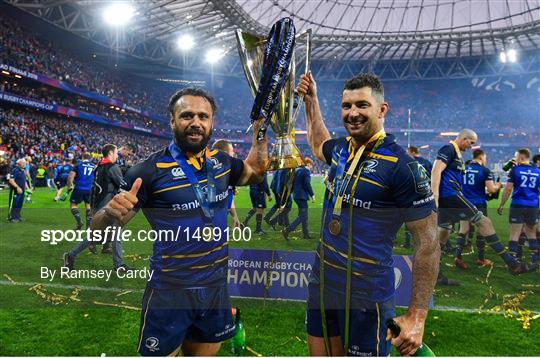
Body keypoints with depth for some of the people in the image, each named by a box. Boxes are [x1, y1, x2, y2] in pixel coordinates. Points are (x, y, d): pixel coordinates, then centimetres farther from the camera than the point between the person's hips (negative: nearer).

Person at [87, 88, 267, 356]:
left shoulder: (222, 162, 1)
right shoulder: (150, 170, -14)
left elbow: (254, 173, 22)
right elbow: (100, 229, -9)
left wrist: (259, 130, 10)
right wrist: (111, 213, -32)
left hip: (217, 287, 5)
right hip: (169, 292, -5)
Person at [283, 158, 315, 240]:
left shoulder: (296, 170, 14)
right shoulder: (306, 171, -11)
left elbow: (291, 182, 15)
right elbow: (307, 184, -18)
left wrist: (293, 191, 20)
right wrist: (312, 195, -9)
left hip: (296, 195, 9)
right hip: (302, 196, -9)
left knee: (304, 215, 16)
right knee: (302, 216, -6)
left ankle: (306, 234, 21)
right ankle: (287, 230, -14)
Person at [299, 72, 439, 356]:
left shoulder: (402, 166, -17)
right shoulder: (341, 149, 3)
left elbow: (427, 244, -15)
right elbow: (318, 144, 29)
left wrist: (416, 316, -18)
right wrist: (310, 99, 25)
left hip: (367, 296, -6)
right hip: (321, 285, 7)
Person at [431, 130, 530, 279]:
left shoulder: (457, 153, 23)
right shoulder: (449, 149, -7)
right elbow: (436, 172, -19)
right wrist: (434, 198, -26)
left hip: (445, 199, 10)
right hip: (450, 195, -10)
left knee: (443, 232, 10)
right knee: (483, 221, -5)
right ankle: (511, 263, 0)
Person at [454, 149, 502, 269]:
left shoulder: (463, 168, 4)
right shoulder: (484, 170, -8)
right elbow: (491, 189, -10)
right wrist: (498, 186, 10)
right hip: (479, 204, -4)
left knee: (463, 230, 6)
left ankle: (458, 256, -4)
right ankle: (481, 259, 19)